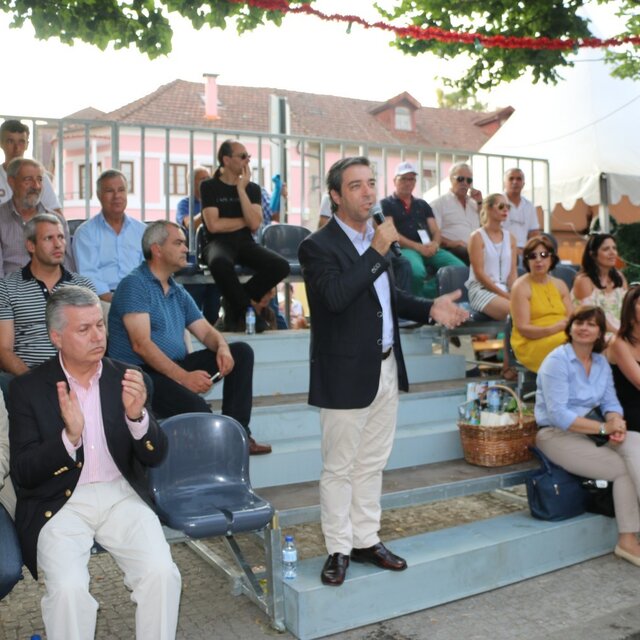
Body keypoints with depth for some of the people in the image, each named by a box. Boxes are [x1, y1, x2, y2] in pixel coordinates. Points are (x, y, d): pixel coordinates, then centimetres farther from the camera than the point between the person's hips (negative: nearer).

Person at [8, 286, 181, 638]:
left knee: (161, 573, -21)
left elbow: (155, 456, 0)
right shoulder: (27, 388, -3)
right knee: (68, 588, -26)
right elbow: (22, 474, -7)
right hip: (59, 503, -1)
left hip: (121, 496, 2)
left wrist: (137, 416, -21)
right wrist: (69, 437, -25)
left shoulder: (126, 378, 3)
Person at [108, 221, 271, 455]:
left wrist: (222, 347, -9)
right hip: (141, 374, -9)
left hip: (177, 368, 9)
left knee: (241, 352, 1)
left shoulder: (178, 292, 17)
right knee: (195, 405, -36)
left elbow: (206, 331, 16)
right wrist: (184, 377, -27)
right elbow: (141, 344, -19)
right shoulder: (134, 285, -9)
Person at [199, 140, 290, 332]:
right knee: (220, 263, -41)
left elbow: (255, 224, -5)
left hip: (245, 243, 4)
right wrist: (245, 221, 0)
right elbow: (214, 225, -10)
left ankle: (235, 303, -6)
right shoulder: (209, 186, 1)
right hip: (219, 243, -4)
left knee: (281, 266, -24)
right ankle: (246, 307, -15)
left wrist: (241, 189, -7)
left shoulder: (252, 188, 11)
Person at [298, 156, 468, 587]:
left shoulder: (377, 237, 11)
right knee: (340, 468, 6)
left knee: (372, 464, 17)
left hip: (386, 369, 8)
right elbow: (336, 296, -30)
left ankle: (366, 540, 32)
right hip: (347, 374, -7)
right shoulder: (318, 246, -13)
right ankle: (339, 550, 21)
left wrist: (430, 309, 4)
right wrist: (377, 251, -26)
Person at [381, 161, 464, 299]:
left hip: (429, 249, 5)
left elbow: (436, 231, 18)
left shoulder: (422, 204, 26)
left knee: (461, 268, -23)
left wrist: (435, 244, -8)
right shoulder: (386, 204, 9)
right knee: (417, 271, -40)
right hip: (404, 249, -5)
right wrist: (418, 247, -15)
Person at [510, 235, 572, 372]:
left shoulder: (560, 285, 16)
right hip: (531, 343, -6)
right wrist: (554, 329, -24)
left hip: (564, 336, 6)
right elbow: (523, 329, -10)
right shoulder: (521, 287, -3)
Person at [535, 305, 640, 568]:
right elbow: (558, 414, -20)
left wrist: (616, 422, -18)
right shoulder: (557, 361, -12)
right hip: (557, 435, -6)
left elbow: (611, 402, 7)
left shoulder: (601, 362, 11)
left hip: (592, 431, 6)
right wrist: (604, 428, -24)